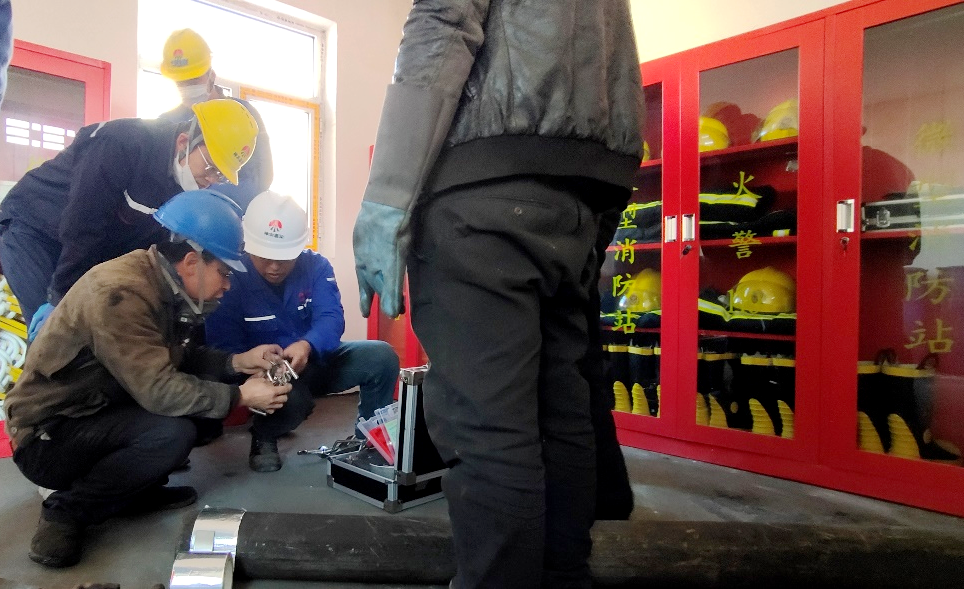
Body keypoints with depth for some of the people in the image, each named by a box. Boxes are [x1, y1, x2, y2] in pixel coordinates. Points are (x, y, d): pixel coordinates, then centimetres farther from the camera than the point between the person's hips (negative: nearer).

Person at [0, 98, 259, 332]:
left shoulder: (184, 184, -9)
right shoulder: (121, 144, -32)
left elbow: (148, 243, -1)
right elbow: (81, 230, -31)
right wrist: (60, 299, -26)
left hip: (94, 253, 6)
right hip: (33, 228, -6)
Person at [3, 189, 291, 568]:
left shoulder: (160, 284, -1)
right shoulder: (119, 293, -28)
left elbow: (178, 357, 9)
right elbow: (159, 390, -32)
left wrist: (237, 363, -3)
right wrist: (240, 397, -23)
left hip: (94, 413, 9)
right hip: (46, 437, -9)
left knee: (201, 397, -2)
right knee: (174, 431, -30)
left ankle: (134, 490, 6)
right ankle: (67, 511, -7)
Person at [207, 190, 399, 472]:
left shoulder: (316, 266, -8)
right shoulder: (231, 278, -14)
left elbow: (331, 318, -22)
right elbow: (224, 346, -17)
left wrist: (307, 346, -46)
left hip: (317, 360, 3)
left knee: (382, 357, -20)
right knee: (290, 397, -38)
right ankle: (263, 436, 0)